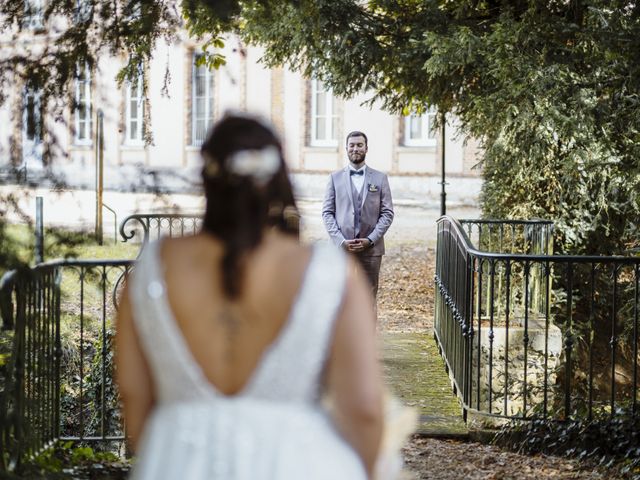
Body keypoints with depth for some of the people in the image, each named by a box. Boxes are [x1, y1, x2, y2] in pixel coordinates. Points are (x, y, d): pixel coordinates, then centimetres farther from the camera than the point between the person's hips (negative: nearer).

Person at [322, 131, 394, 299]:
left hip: (371, 248, 0)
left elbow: (387, 213, 4)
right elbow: (327, 213, 5)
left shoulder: (380, 178, 8)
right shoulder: (335, 178, 8)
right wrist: (341, 241, -9)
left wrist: (370, 240, -9)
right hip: (342, 248, 0)